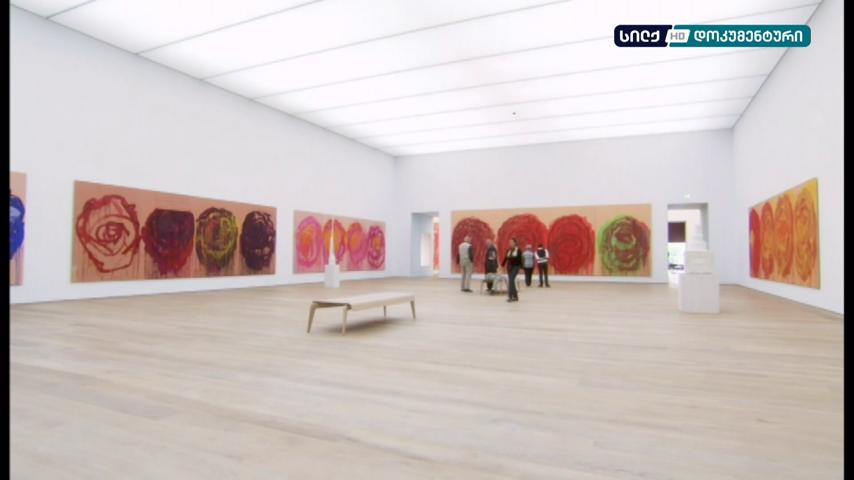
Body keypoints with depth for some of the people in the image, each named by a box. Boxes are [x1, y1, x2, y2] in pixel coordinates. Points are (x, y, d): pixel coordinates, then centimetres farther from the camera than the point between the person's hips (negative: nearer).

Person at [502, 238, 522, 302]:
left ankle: (510, 296, -18)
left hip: (515, 267, -6)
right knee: (511, 281, 7)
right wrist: (502, 265, 8)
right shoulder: (508, 250, 9)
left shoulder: (518, 250, -5)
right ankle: (515, 297, 17)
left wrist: (521, 267, -13)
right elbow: (505, 258, 11)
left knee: (510, 280, -19)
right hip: (509, 267, 6)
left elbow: (520, 259, -8)